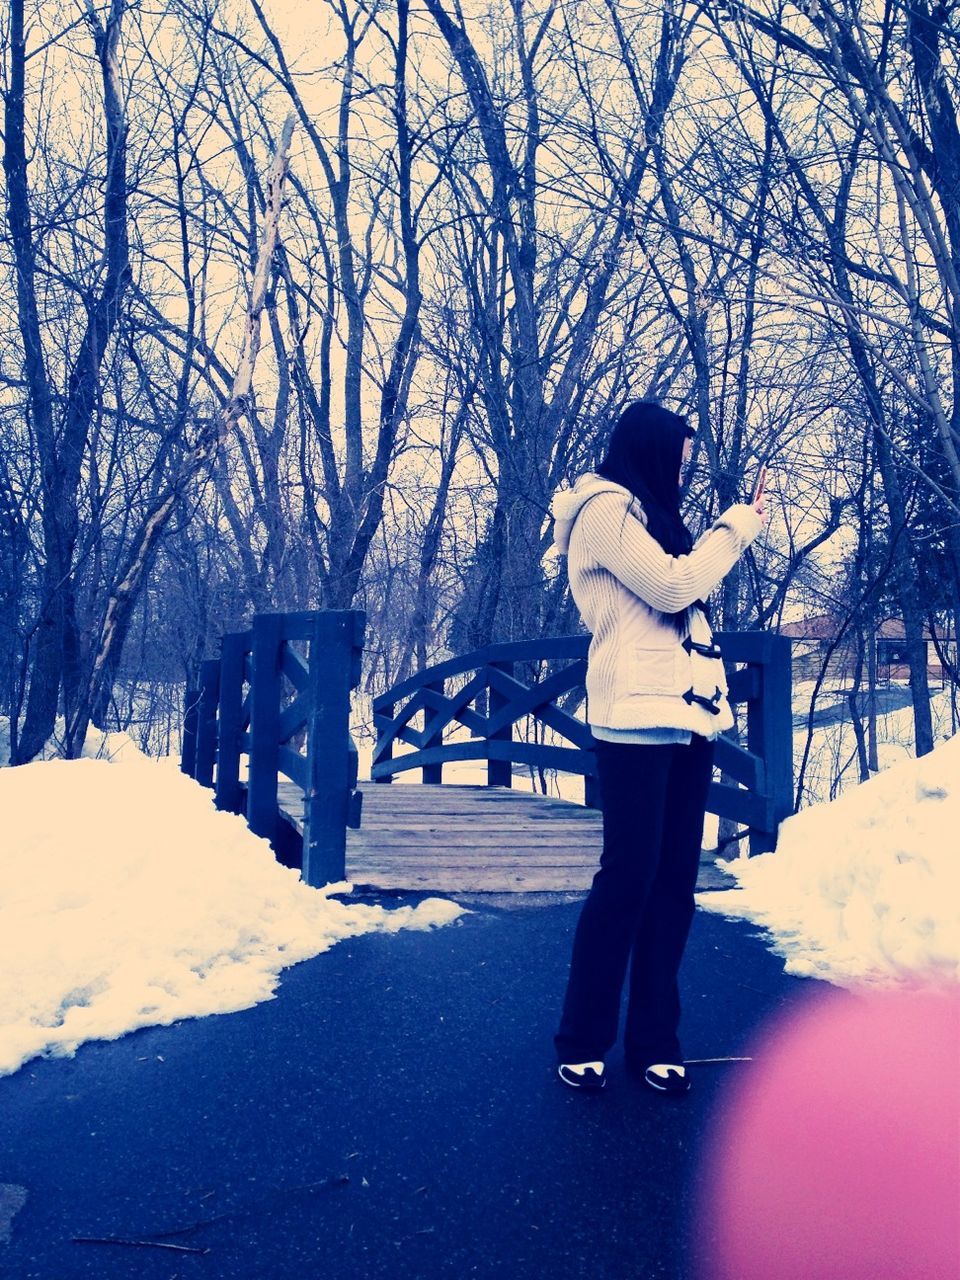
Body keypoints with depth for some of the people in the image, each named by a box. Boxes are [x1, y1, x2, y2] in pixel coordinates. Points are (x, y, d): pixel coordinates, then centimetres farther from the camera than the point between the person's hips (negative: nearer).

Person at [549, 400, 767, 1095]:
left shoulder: (647, 516, 24)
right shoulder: (604, 509, -4)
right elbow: (671, 586, -13)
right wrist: (738, 527, -3)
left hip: (688, 716, 9)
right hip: (637, 719, -9)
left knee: (674, 882, 6)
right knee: (628, 879, -6)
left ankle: (654, 1039, 14)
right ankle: (582, 1041, 6)